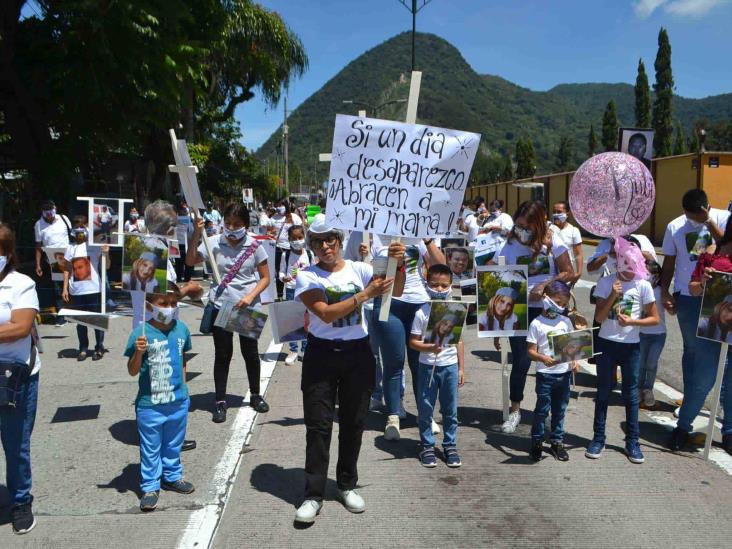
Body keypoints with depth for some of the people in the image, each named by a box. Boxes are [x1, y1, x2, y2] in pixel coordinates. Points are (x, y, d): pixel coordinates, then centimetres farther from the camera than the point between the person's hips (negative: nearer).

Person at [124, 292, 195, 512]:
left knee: (173, 444, 21)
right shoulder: (142, 333, -17)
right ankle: (150, 487, 24)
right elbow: (132, 371, -14)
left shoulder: (181, 329, -3)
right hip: (150, 404, -4)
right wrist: (138, 352, -32)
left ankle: (172, 477, 40)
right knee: (150, 448, 10)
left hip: (178, 401, 4)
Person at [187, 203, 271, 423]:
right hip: (220, 306, 0)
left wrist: (250, 296, -16)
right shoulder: (214, 243, -4)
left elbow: (265, 277, -1)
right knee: (222, 354, 6)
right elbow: (190, 261, -13)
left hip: (247, 308, 0)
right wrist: (196, 235, -22)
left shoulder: (254, 246, -5)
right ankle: (220, 401, 17)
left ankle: (255, 395, 30)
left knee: (250, 352, 12)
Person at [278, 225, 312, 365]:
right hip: (291, 290, -1)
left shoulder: (309, 254, 0)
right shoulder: (286, 255, -4)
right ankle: (293, 350, 13)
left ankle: (305, 349, 20)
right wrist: (283, 278, -22)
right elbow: (281, 272, -2)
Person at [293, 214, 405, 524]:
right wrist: (366, 294, -25)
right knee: (318, 425, 1)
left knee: (353, 422, 11)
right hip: (322, 354, -2)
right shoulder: (307, 277, -6)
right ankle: (313, 495, 10)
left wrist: (398, 265, -25)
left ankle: (347, 485, 28)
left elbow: (395, 292, -7)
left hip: (359, 353, 2)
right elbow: (326, 314, -20)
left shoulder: (359, 269, 2)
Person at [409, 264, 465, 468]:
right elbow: (413, 342, -7)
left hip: (450, 366, 2)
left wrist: (461, 368, 6)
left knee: (450, 409, 10)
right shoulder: (422, 312, -9)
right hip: (428, 366, -2)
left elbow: (459, 341, 6)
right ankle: (427, 446, 19)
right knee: (425, 408, 6)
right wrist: (430, 347, -25)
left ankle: (450, 445, 23)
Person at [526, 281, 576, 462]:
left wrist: (574, 360, -4)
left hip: (564, 373, 4)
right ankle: (537, 442, 16)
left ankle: (557, 441, 26)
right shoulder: (537, 324, -7)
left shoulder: (566, 321, 7)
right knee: (542, 409, 2)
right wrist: (543, 358, -28)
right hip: (545, 374, -4)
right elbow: (531, 351, -9)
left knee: (560, 410, 13)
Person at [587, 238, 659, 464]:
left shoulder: (643, 286, -4)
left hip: (631, 346, 0)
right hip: (607, 344, 0)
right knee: (603, 392, 7)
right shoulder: (606, 283, -4)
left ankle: (632, 441, 16)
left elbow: (654, 318, -1)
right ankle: (598, 438, 16)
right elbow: (599, 318, -6)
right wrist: (612, 296, -18)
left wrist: (631, 322, -15)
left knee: (631, 394, 6)